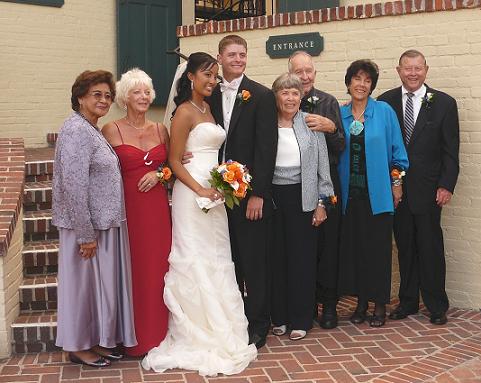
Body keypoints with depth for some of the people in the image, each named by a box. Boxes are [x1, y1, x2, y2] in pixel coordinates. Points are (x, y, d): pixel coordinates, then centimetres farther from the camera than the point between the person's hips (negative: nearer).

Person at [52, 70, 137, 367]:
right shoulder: (76, 130, -17)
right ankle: (79, 346, 19)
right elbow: (74, 184, -23)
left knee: (101, 282, 16)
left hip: (105, 222, 9)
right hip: (88, 225, -9)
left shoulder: (93, 130, 12)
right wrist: (86, 234, -21)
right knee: (85, 281, 4)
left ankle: (97, 340, 30)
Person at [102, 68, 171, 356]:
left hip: (158, 208, 4)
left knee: (158, 267, 7)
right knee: (133, 270, 1)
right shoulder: (111, 130, -3)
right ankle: (135, 339, 15)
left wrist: (160, 173, -4)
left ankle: (158, 332, 21)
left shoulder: (160, 129, 10)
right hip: (127, 208, -4)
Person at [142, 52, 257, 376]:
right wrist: (200, 190, -20)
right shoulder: (185, 111, -9)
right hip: (192, 194, -9)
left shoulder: (207, 108, 15)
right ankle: (197, 338, 9)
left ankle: (217, 334, 22)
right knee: (195, 263, -2)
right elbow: (175, 160, -12)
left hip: (213, 195, 9)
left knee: (215, 262, 12)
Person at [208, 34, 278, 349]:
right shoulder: (212, 96, 11)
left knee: (255, 261, 3)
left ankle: (258, 324, 17)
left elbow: (266, 148, -9)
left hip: (252, 193, -4)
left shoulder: (261, 95, -4)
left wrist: (257, 194, -14)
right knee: (229, 260, 11)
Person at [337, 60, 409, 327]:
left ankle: (380, 304, 14)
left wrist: (397, 182, -3)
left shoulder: (384, 112, -2)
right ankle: (361, 301, 20)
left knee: (378, 247, 2)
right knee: (354, 247, 7)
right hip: (350, 193, 3)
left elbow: (397, 150, 0)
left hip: (377, 193, -3)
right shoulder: (340, 114, 5)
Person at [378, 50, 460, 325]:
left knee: (431, 248, 2)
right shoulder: (386, 102, 4)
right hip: (396, 187, 2)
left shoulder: (444, 103, 0)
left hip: (428, 189, -2)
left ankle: (437, 306, 15)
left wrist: (446, 186, -7)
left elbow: (451, 150, -1)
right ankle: (408, 302, 22)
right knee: (405, 247, 10)